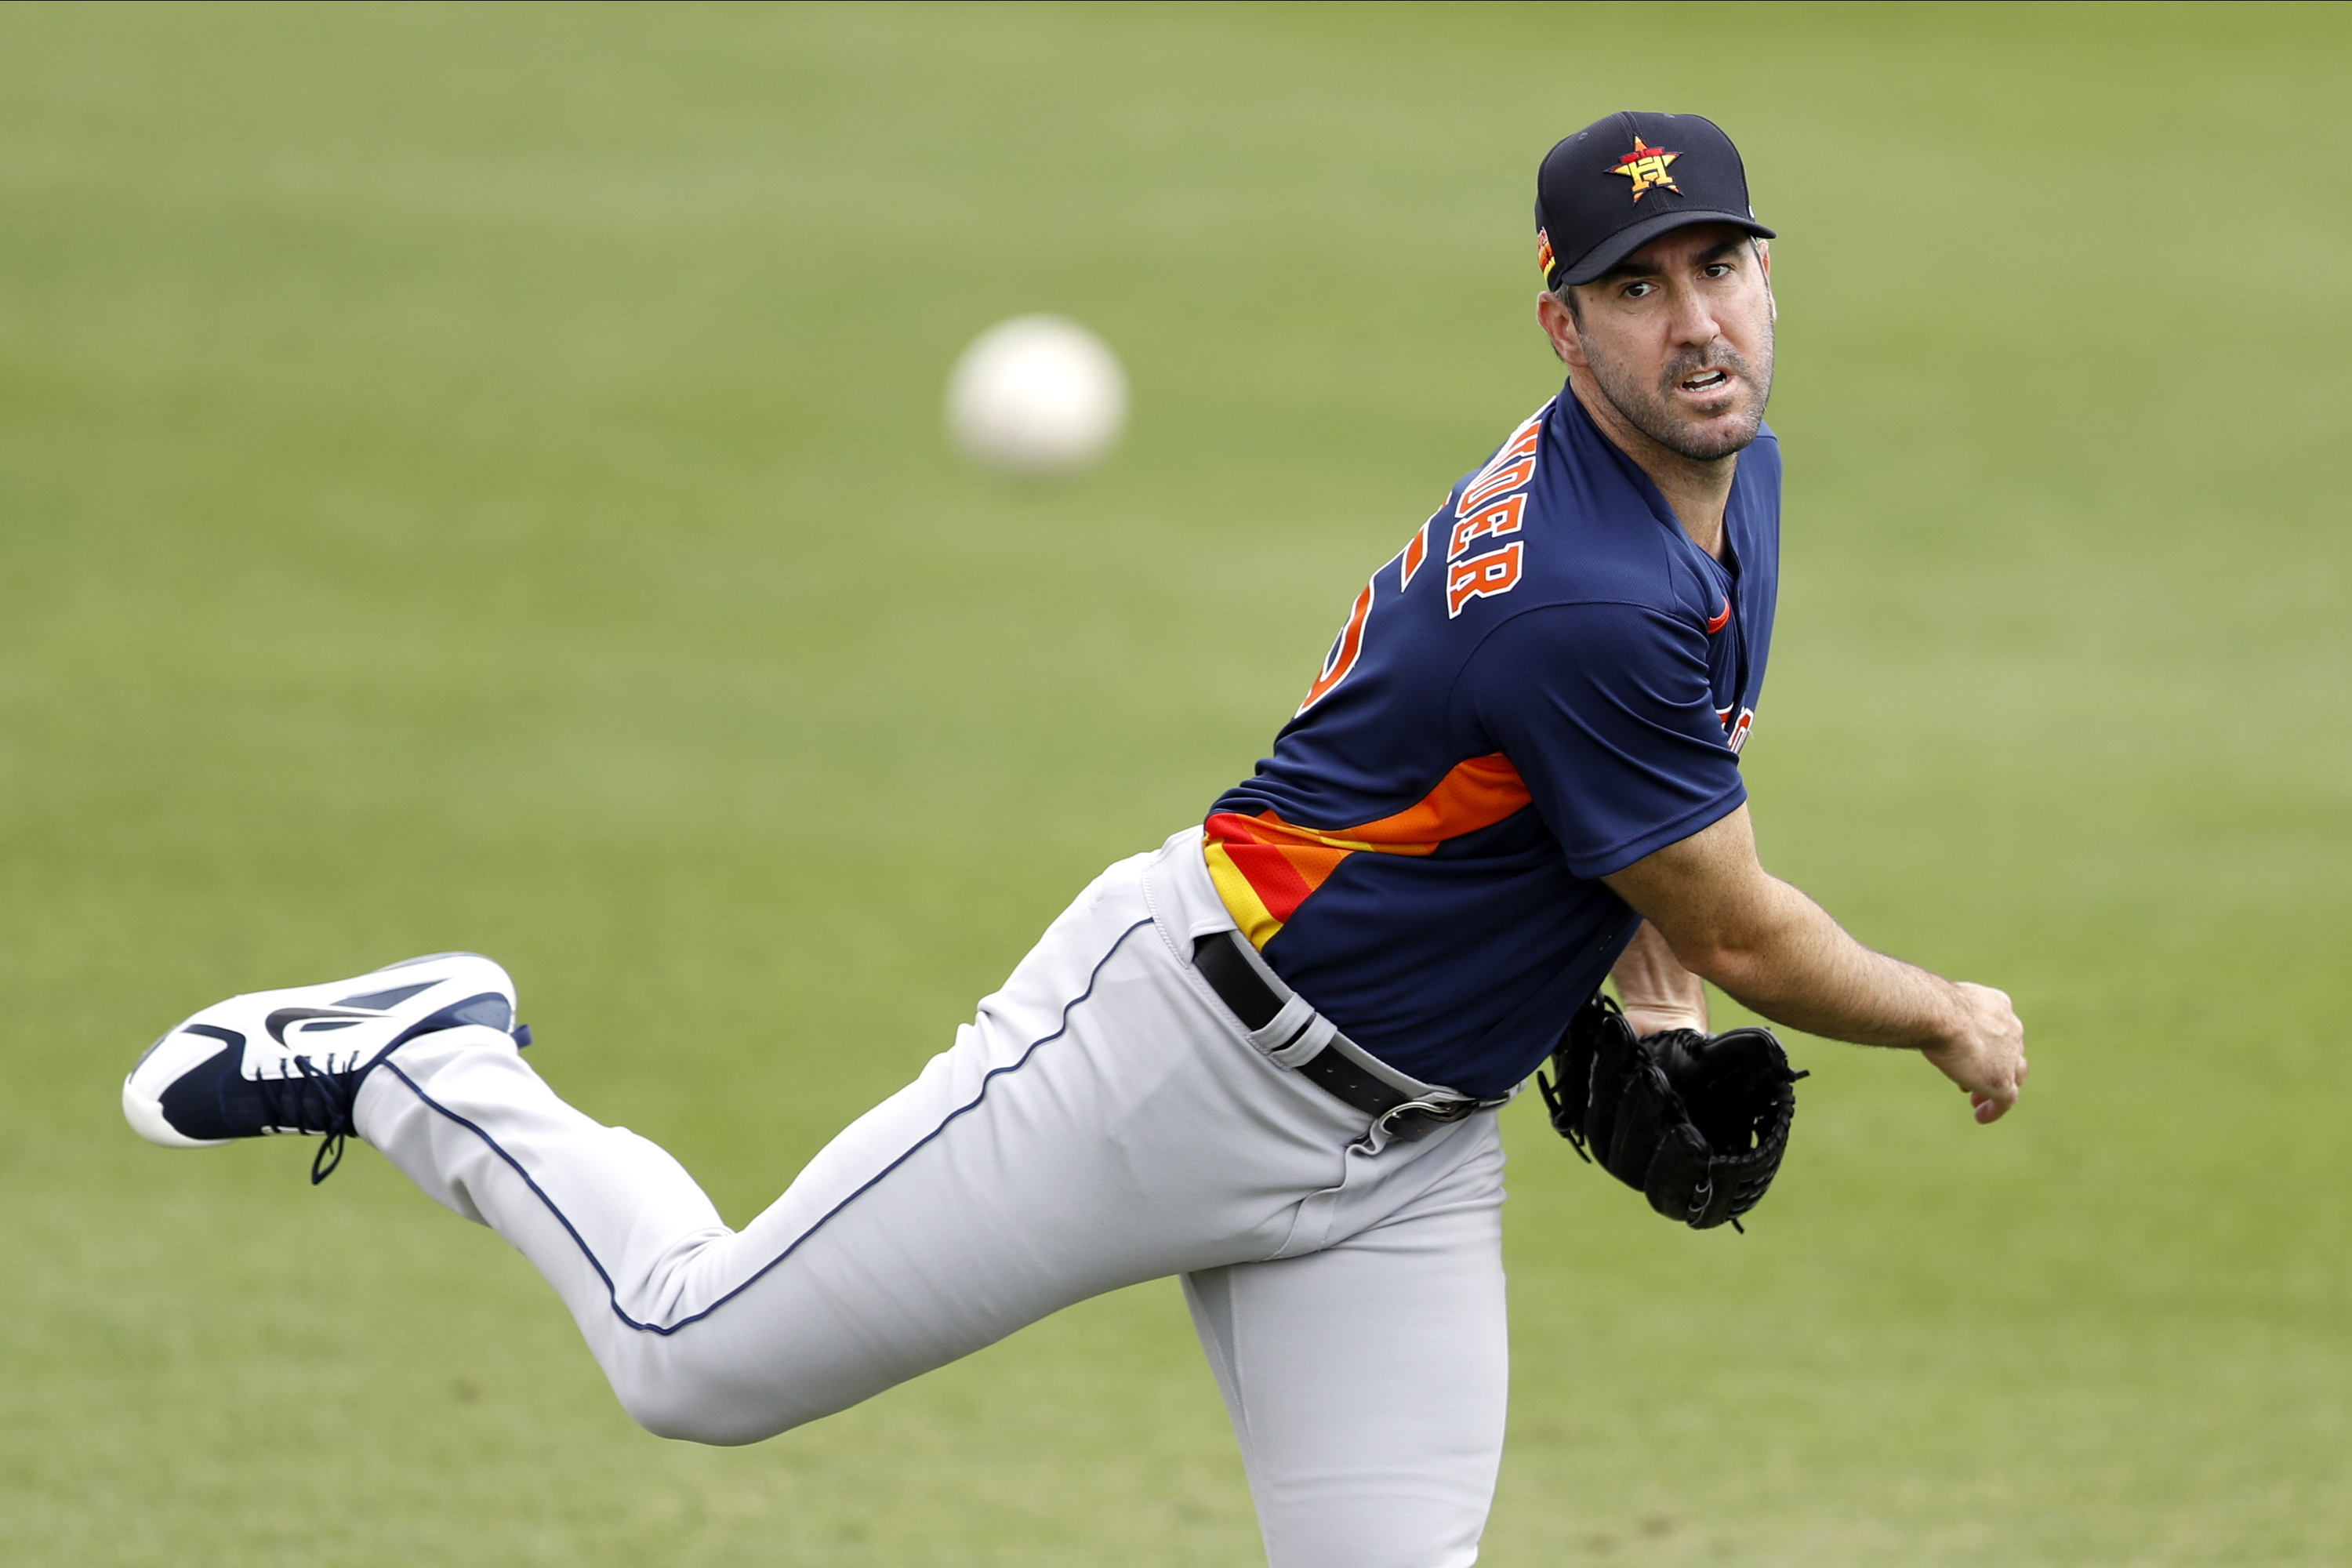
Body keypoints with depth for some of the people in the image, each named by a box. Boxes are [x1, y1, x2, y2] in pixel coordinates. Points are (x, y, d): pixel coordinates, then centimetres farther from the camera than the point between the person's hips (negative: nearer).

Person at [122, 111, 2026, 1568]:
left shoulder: (1735, 479, 3)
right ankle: (425, 1067, 22)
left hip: (1403, 1162, 8)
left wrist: (1636, 948, 10)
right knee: (701, 1355, -2)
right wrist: (1951, 1024, 0)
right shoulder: (1587, 601, -28)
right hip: (1189, 1041, -8)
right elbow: (1746, 936, -17)